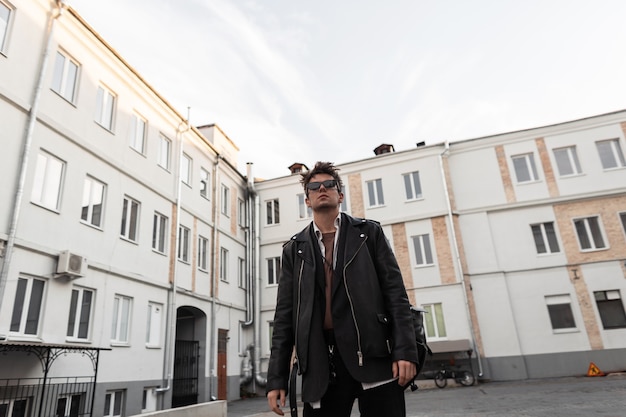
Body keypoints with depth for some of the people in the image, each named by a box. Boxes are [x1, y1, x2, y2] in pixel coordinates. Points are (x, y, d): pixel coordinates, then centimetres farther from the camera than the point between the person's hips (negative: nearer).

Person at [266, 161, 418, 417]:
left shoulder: (369, 232, 8)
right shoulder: (294, 249, 11)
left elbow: (395, 292, 2)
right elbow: (285, 314, 8)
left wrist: (405, 349, -9)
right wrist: (276, 378, 3)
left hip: (374, 357, -1)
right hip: (321, 366, 2)